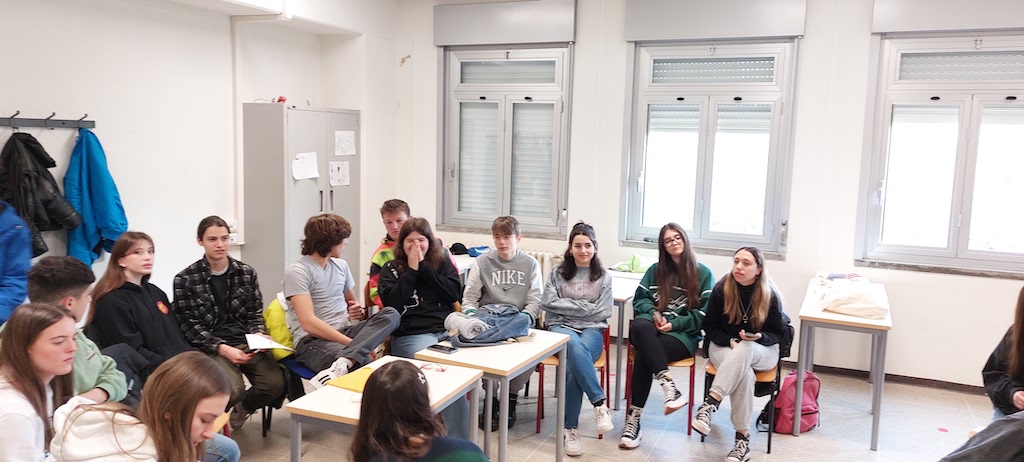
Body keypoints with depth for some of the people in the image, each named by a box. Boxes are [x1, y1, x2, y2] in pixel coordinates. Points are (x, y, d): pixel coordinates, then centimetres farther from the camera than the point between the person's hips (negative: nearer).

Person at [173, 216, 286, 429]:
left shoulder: (246, 273, 10)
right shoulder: (185, 280, -1)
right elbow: (190, 326, -4)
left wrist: (258, 334, -9)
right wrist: (222, 348, -17)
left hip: (246, 342, 4)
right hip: (210, 348, -3)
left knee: (275, 383, -21)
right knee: (234, 389, -30)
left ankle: (243, 408, 15)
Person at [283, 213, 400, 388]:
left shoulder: (341, 266, 16)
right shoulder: (297, 272, -7)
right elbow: (309, 323, -17)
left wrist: (358, 310, 5)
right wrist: (352, 343, -21)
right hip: (313, 341, -9)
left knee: (391, 313, -23)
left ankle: (342, 364, -37)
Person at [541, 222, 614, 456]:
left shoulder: (604, 276, 10)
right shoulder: (558, 272, 9)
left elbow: (603, 312, 1)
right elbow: (548, 303, -3)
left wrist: (569, 305, -3)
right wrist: (584, 306, -5)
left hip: (592, 330, 1)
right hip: (561, 327, 0)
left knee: (574, 362, -36)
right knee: (574, 346, -40)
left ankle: (570, 428, -27)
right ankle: (600, 404, -36)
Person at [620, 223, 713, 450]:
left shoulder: (703, 274, 7)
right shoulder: (655, 271, 18)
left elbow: (704, 314, 0)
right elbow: (640, 299, 13)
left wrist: (674, 323, -12)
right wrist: (654, 314, -9)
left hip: (684, 334, -3)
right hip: (653, 328, 3)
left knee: (643, 355, -33)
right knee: (640, 326, -38)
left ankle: (634, 419, -28)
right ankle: (669, 385, -44)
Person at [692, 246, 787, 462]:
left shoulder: (770, 295, -9)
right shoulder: (721, 289, -8)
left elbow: (779, 333, 0)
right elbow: (710, 327, 0)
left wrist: (759, 337, -22)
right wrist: (731, 341, -18)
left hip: (761, 351, 0)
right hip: (724, 346, 0)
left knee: (745, 349, -39)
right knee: (743, 372, -36)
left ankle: (710, 404, -44)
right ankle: (742, 436, -31)